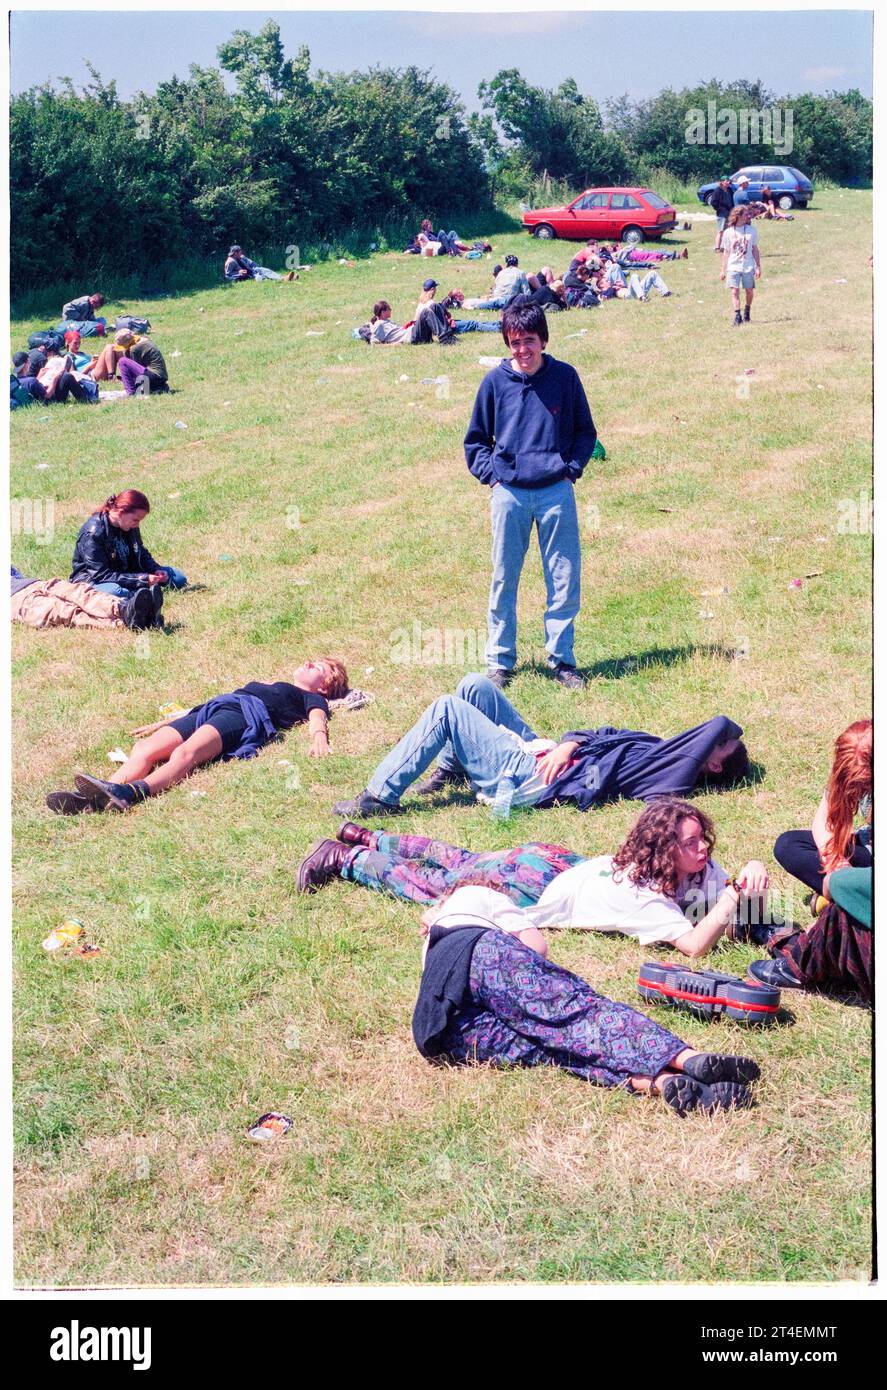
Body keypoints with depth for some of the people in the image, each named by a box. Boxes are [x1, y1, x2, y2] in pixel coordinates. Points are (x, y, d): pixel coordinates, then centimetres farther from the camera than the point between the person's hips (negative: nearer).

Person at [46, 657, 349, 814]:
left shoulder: (311, 699, 27)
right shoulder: (261, 684, 45)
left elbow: (317, 719, 4)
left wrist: (319, 737, -20)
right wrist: (165, 721, 32)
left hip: (245, 716, -6)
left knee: (185, 753, -37)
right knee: (145, 750, -23)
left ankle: (130, 793, -64)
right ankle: (92, 798, -46)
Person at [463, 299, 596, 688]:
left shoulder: (565, 376, 3)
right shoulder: (495, 381, 2)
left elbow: (585, 431, 12)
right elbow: (475, 439, 12)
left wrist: (573, 467, 0)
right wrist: (490, 473, -1)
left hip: (557, 492, 0)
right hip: (509, 494, 0)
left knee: (565, 582, 3)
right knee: (503, 582, 6)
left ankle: (562, 659, 14)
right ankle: (500, 662, 16)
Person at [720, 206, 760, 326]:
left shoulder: (752, 230, 5)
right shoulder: (728, 232, 2)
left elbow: (755, 249, 9)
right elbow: (726, 252, 7)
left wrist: (758, 267, 4)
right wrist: (723, 270, 5)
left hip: (748, 266, 1)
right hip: (733, 267, -1)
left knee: (749, 291, 4)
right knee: (734, 291, -12)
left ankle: (747, 310, 30)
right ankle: (737, 317, -13)